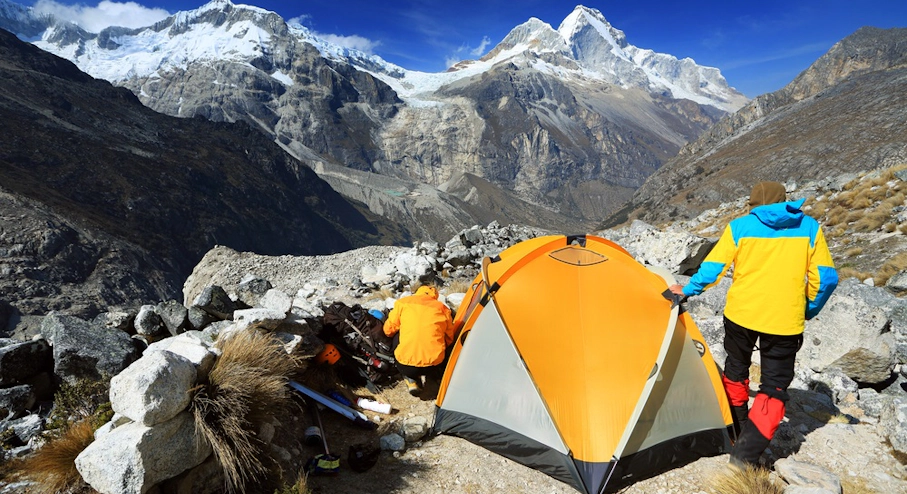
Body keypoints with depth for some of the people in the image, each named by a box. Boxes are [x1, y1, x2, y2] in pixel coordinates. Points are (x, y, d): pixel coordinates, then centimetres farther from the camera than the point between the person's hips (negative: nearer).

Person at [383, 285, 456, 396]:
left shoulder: (402, 303, 8)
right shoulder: (442, 307, 11)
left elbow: (388, 330, 17)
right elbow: (449, 338, 18)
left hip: (405, 366, -4)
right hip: (434, 367, 4)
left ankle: (411, 379, 15)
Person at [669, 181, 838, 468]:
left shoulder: (740, 226, -3)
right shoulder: (809, 227, 2)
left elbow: (712, 268, -3)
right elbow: (826, 278, 0)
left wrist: (687, 290, 12)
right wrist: (808, 310, 15)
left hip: (740, 315, 1)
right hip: (785, 323, 0)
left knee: (735, 371, 23)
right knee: (774, 388, 8)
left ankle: (737, 432, 39)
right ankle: (745, 455, -1)